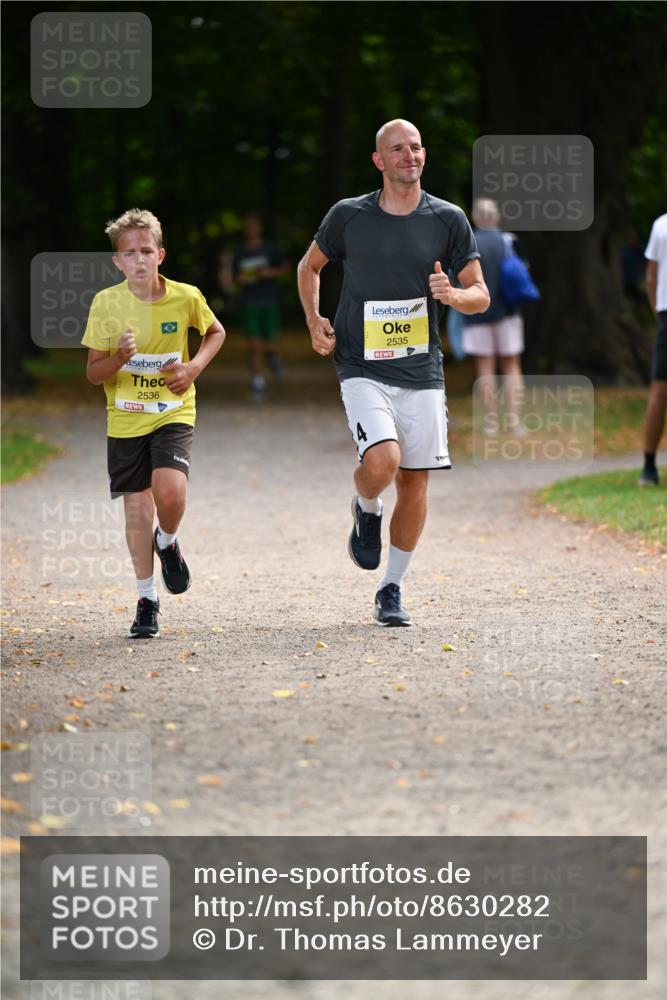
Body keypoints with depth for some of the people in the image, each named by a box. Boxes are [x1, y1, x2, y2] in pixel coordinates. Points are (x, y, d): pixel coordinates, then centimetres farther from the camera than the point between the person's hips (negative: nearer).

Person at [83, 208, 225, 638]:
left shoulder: (186, 297, -8)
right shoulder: (106, 303, -8)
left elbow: (216, 332, 13)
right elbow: (94, 373, -2)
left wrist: (195, 367, -5)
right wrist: (120, 357, -23)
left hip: (173, 413, -1)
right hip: (125, 419, 1)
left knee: (170, 493, -23)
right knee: (137, 506, 4)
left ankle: (167, 542, 13)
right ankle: (147, 600, 18)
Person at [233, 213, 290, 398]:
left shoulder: (270, 249, -1)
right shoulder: (240, 253, 7)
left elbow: (285, 267, 6)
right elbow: (236, 277, 16)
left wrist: (270, 272, -12)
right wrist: (239, 279, -7)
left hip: (269, 302, -1)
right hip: (249, 303, 1)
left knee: (270, 346, 1)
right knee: (255, 346, -9)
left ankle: (274, 358, 38)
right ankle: (258, 384, -5)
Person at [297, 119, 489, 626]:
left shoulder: (448, 219, 2)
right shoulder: (349, 215, 0)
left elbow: (481, 295, 5)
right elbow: (310, 266, 17)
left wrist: (454, 295, -17)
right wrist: (314, 321, 2)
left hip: (422, 370, 2)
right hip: (362, 368, -2)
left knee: (414, 481, 3)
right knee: (382, 461, -23)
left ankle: (392, 590, 18)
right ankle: (367, 510, 13)